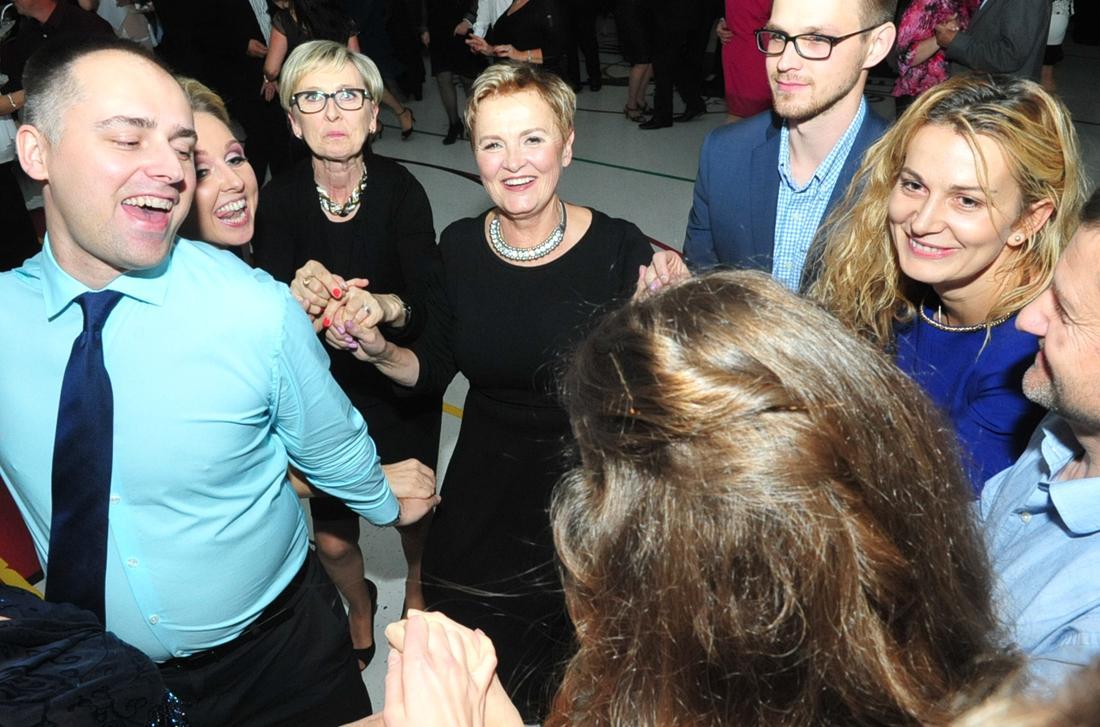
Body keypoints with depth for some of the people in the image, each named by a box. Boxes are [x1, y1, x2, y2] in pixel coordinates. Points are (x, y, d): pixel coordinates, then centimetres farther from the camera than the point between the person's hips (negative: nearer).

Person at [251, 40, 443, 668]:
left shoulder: (401, 190, -19)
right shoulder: (282, 199, -14)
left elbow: (431, 307, -21)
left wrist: (389, 307, -42)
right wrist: (298, 299, -38)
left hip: (403, 387, -1)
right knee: (333, 539, 6)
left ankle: (417, 585, 54)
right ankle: (360, 604, 45)